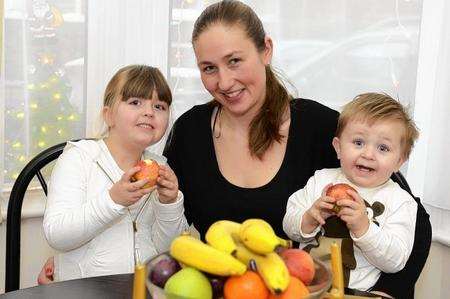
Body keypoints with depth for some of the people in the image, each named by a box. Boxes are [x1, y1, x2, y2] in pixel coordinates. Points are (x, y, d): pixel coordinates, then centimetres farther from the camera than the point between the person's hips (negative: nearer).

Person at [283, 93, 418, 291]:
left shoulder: (400, 202, 0)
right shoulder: (322, 180, 7)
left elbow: (395, 262, -8)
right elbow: (289, 227, 7)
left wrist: (362, 227, -21)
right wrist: (310, 219, -14)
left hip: (355, 290, 0)